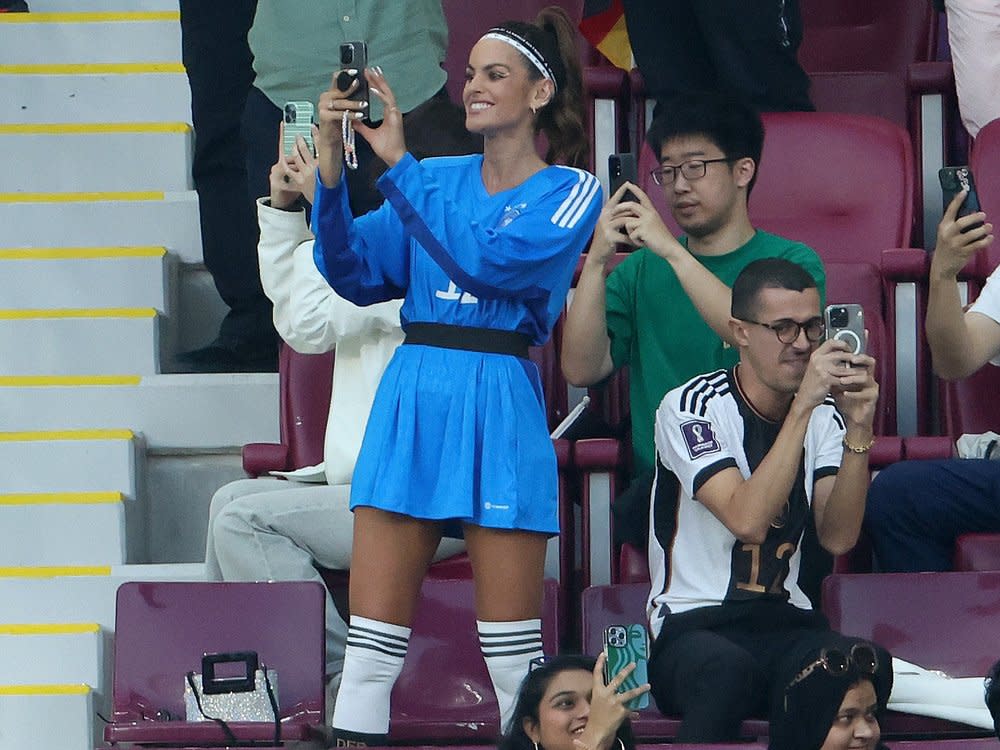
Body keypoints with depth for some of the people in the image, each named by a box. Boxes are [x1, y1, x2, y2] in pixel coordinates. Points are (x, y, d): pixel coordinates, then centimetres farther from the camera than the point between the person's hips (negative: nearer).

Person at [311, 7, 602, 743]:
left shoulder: (569, 192, 2)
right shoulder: (436, 179, 14)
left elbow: (487, 265, -15)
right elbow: (351, 272, 5)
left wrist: (396, 164, -16)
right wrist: (332, 165, -8)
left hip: (499, 411, -4)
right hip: (410, 399, 4)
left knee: (513, 650, -1)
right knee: (371, 634, -1)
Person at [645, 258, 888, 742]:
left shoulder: (823, 415, 10)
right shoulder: (691, 407, -6)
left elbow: (838, 537, -4)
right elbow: (747, 519, -21)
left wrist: (858, 429, -15)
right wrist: (802, 405, -22)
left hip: (787, 627, 4)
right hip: (692, 625, -4)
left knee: (868, 666, -32)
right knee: (725, 670, -41)